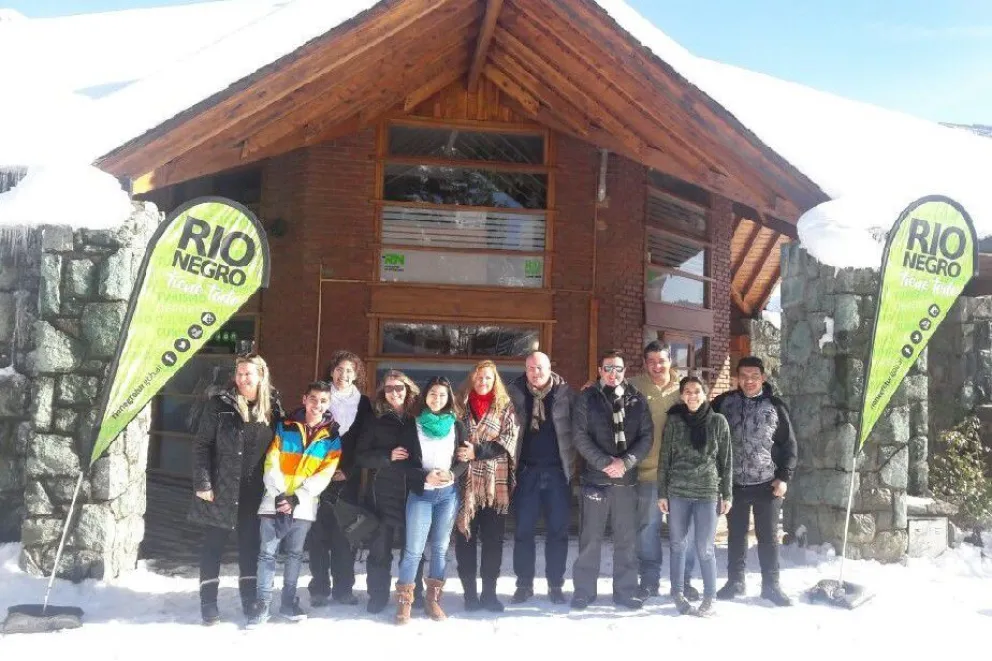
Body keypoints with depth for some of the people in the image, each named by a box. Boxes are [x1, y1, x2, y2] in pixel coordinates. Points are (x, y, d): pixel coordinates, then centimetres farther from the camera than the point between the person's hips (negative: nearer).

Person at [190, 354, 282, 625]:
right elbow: (201, 445, -6)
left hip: (253, 492, 3)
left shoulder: (272, 408, 2)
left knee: (250, 545, 11)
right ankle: (208, 602, 15)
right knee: (213, 545, 6)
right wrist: (202, 483, -13)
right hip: (220, 489, -2)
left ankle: (250, 600, 23)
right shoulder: (220, 405, -6)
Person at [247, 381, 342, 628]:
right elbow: (271, 463, -4)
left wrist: (296, 498, -14)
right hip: (275, 501, -1)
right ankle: (263, 603, 5)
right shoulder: (284, 426, 1)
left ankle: (288, 601, 21)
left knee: (295, 553, 10)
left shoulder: (332, 437, 2)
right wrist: (279, 494, -16)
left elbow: (324, 474, -4)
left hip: (303, 505, 1)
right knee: (267, 553, -1)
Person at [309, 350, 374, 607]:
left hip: (349, 478, 1)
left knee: (345, 534, 1)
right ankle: (319, 588, 5)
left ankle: (343, 588, 9)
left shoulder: (363, 404, 8)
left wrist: (349, 470, -4)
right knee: (319, 533, -2)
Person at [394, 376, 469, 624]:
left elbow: (465, 459, 6)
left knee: (440, 548, 8)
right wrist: (426, 476, -17)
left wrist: (453, 474, -14)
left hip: (448, 494, 2)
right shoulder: (412, 425, 1)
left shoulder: (457, 426, 7)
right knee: (413, 549, -6)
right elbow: (404, 461, -3)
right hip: (420, 493, -2)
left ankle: (433, 599, 17)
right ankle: (404, 601, 3)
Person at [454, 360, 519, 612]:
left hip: (495, 481, 0)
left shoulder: (505, 406, 6)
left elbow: (508, 439, -4)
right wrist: (461, 453, -8)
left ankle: (489, 592, 11)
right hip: (466, 480, 1)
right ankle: (470, 592, 8)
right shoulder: (462, 405, 9)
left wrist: (477, 451, -15)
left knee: (493, 538, 3)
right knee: (465, 536, 1)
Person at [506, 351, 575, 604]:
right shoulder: (515, 393, 1)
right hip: (527, 470, 0)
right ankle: (524, 584, 15)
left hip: (557, 471, 0)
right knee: (523, 530, 5)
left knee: (558, 530, 5)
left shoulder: (564, 393, 0)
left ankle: (555, 585, 16)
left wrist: (572, 462, -6)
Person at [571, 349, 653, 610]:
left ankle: (625, 591, 19)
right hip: (595, 477, -2)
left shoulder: (637, 398, 7)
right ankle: (584, 591, 14)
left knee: (627, 539, 8)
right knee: (590, 538, 3)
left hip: (627, 478, 2)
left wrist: (625, 462, -12)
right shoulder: (587, 398, 2)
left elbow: (646, 436, 2)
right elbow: (580, 437, -5)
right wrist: (606, 463, -14)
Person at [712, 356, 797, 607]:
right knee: (736, 534, 11)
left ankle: (771, 585, 16)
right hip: (735, 483, 1)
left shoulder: (775, 406, -1)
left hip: (767, 483, -1)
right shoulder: (724, 403, 0)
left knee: (768, 536, 5)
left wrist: (784, 477, -5)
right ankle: (735, 581, 24)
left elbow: (789, 445, 2)